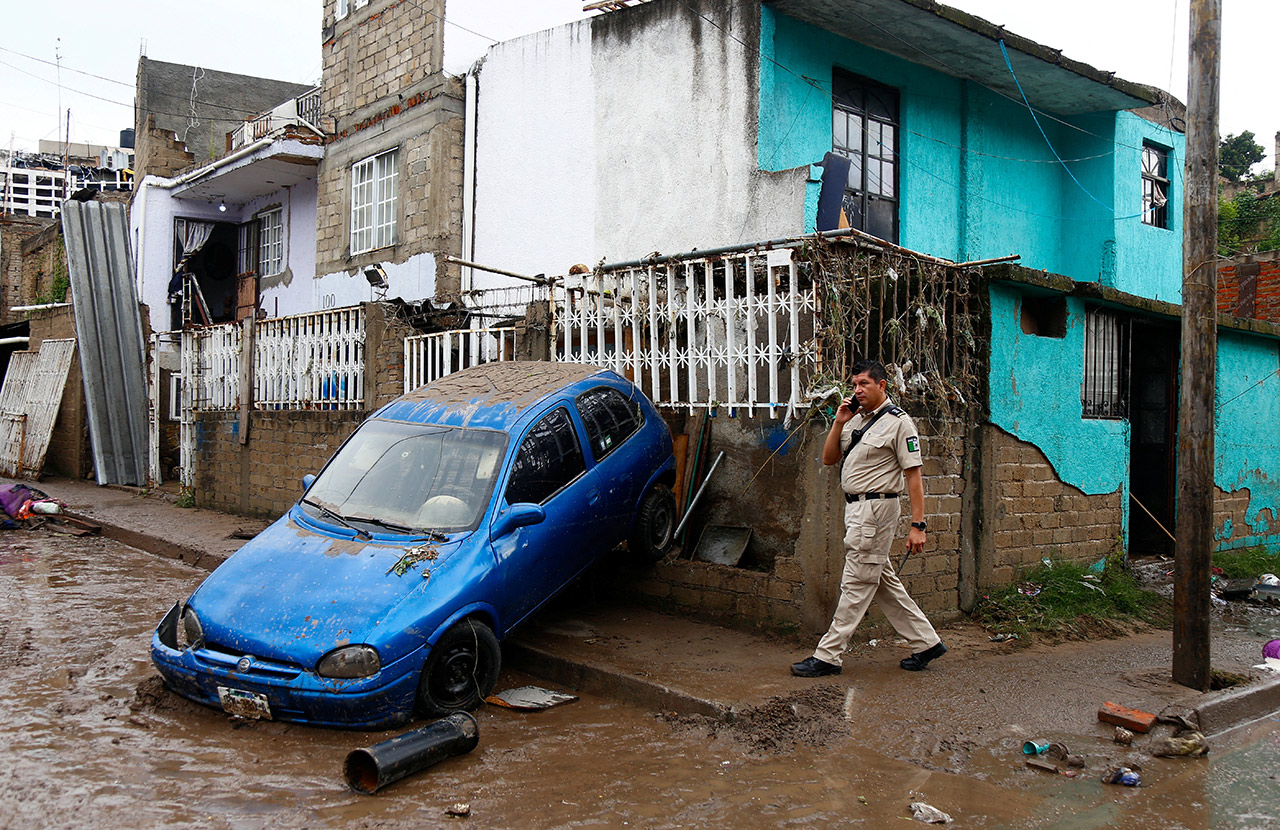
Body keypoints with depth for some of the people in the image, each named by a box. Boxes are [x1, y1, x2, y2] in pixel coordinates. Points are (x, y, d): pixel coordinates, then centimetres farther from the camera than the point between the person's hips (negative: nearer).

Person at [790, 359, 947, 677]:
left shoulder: (898, 422, -9)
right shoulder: (855, 419, 14)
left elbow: (914, 475, -12)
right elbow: (828, 459, 14)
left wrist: (917, 525, -16)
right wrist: (838, 424, -1)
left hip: (876, 507, -9)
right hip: (855, 508, 9)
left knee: (856, 585, -3)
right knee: (884, 582, 14)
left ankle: (827, 656, 1)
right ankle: (926, 642, 25)